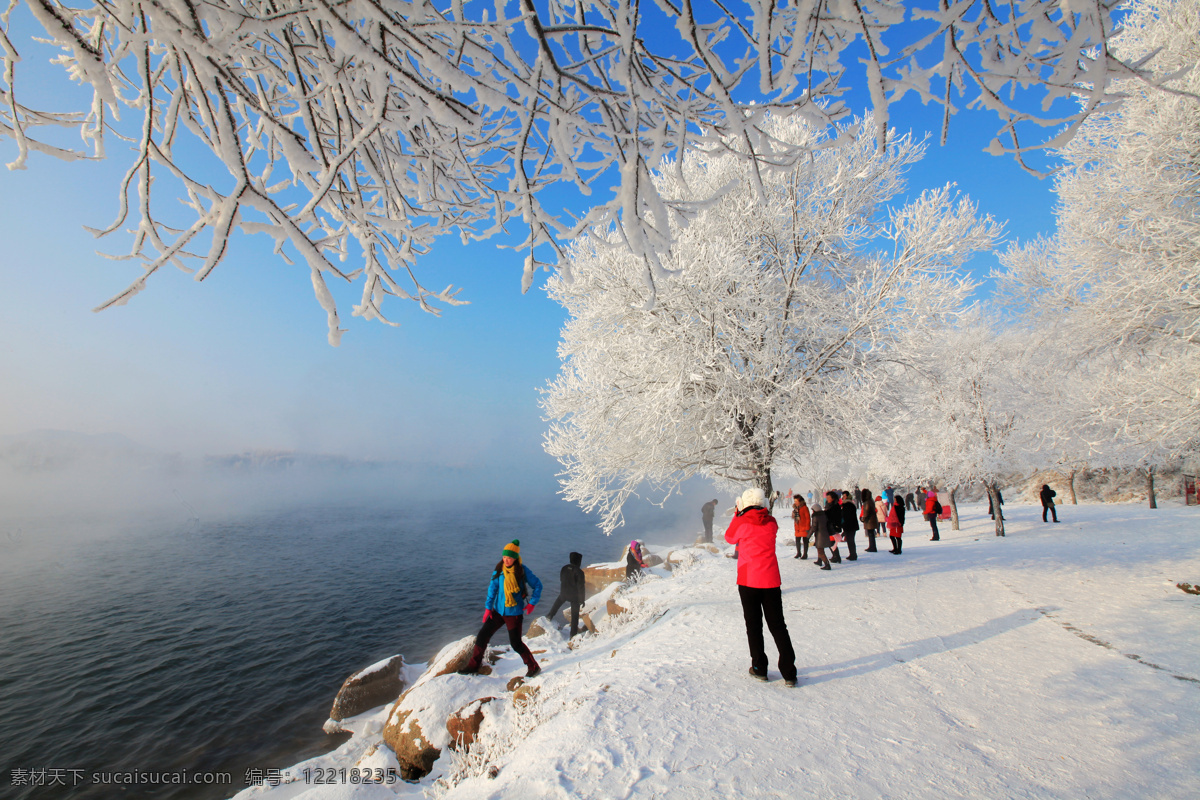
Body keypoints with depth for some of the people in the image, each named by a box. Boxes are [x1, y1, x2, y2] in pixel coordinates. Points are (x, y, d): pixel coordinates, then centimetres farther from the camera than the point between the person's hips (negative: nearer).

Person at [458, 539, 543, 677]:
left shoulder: (523, 571, -15)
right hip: (498, 611, 5)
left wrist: (532, 603, -8)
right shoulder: (499, 570, -3)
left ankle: (534, 667, 20)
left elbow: (538, 585, -5)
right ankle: (473, 666, 25)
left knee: (516, 643, 1)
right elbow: (493, 588, 2)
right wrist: (488, 607, -3)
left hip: (514, 613, -5)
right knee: (482, 635, 7)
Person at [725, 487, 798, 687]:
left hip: (748, 581, -3)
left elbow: (730, 538, 9)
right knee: (777, 625, 11)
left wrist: (737, 514, 14)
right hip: (771, 580, 3)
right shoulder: (771, 522, 0)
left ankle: (759, 668, 17)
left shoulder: (741, 522, -10)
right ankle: (789, 672, 10)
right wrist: (742, 515, 17)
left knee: (753, 625, 11)